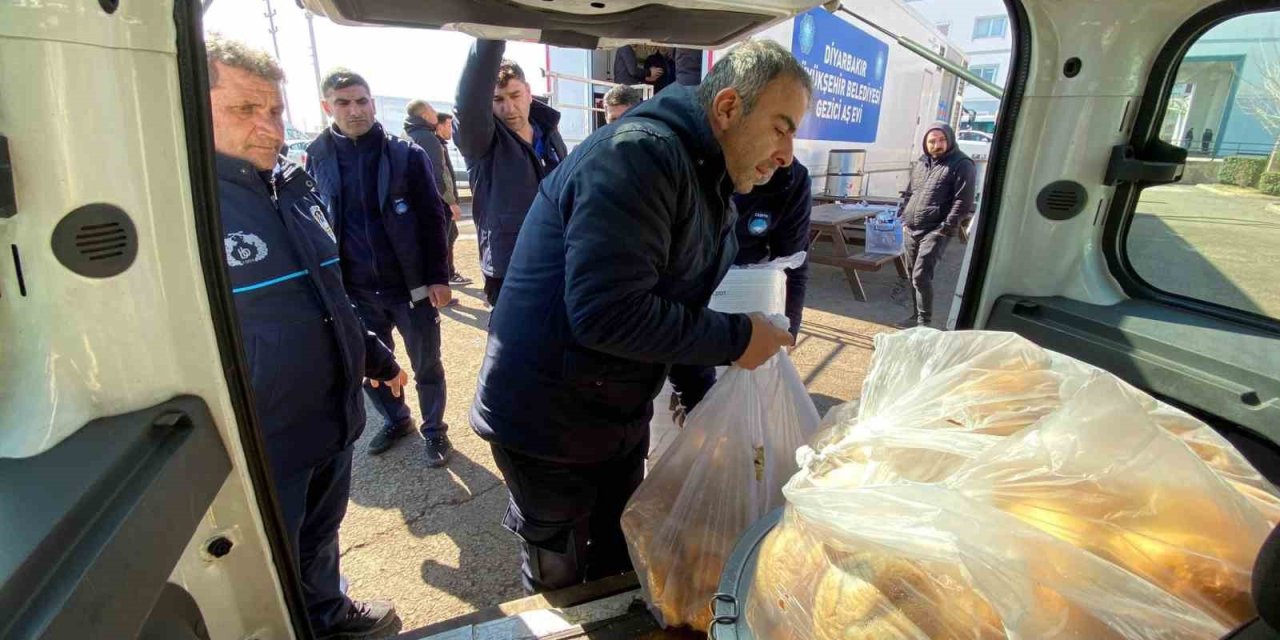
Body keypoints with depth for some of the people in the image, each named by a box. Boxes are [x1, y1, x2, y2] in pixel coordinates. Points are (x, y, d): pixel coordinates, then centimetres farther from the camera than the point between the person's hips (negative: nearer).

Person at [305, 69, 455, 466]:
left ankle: (434, 430, 29)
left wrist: (438, 278, -10)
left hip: (411, 285, -3)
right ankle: (395, 420, 41)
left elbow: (433, 219, -6)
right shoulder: (316, 159, 1)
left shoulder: (407, 155, -6)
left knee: (426, 366, 9)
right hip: (355, 291, 3)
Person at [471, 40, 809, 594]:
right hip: (545, 421, -8)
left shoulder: (707, 180, 6)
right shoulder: (639, 153, -25)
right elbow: (606, 313, -34)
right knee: (559, 581, 18)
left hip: (622, 417, 8)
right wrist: (736, 338, -23)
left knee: (617, 558, 26)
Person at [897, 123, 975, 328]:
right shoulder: (920, 163, 15)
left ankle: (924, 322, -4)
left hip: (935, 232, -7)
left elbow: (963, 201, -12)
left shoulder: (961, 165, -6)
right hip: (910, 230, 7)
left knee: (921, 276, -14)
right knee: (912, 275, 12)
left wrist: (946, 228, -17)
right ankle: (916, 315, 25)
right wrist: (903, 218, 14)